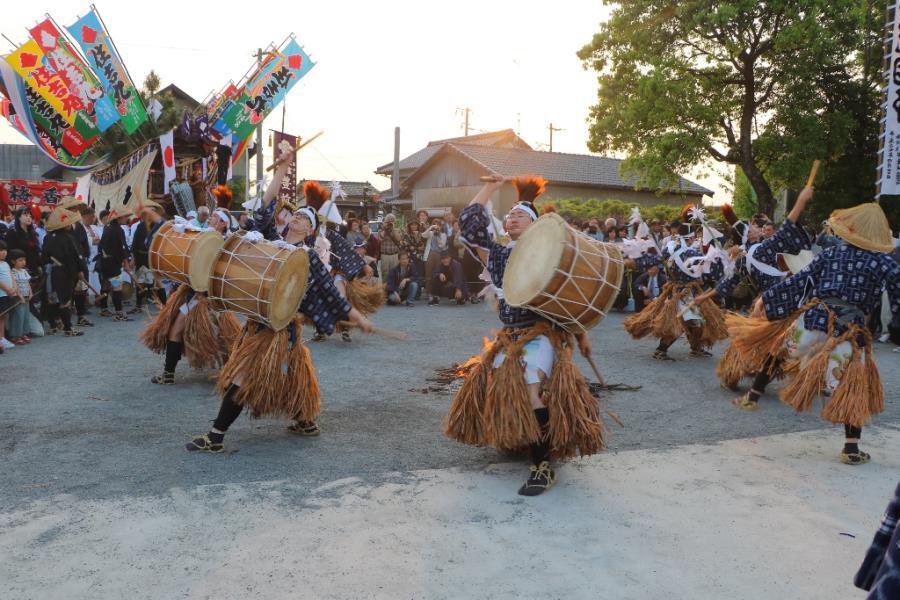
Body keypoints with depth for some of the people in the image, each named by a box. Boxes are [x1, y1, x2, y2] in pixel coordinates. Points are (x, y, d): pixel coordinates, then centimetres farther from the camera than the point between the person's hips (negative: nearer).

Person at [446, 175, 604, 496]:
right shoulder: (497, 254, 11)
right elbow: (469, 221, 2)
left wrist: (580, 333, 1)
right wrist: (490, 186, 4)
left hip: (544, 332, -5)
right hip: (511, 334, 5)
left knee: (531, 388, -26)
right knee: (488, 385, -2)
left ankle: (542, 467, -21)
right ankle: (518, 439, 27)